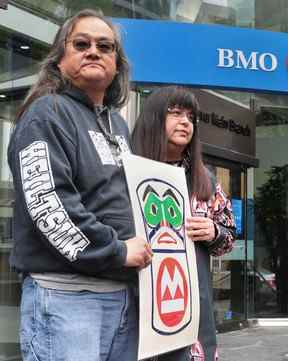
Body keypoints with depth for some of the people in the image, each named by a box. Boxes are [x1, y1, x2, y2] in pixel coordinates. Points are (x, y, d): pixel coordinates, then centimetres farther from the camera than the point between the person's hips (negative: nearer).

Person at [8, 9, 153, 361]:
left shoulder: (118, 123, 18)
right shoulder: (47, 113, -7)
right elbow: (47, 203, -19)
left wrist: (139, 248, 13)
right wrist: (116, 251, -15)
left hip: (123, 292, 8)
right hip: (66, 294, -8)